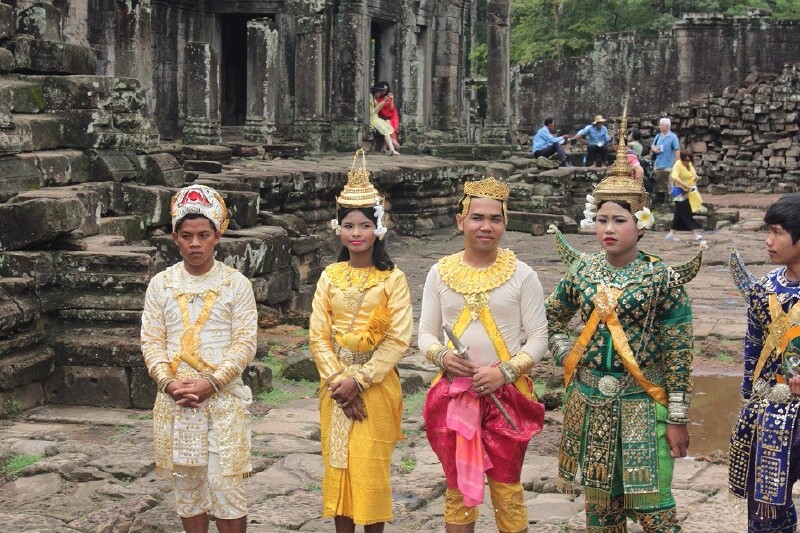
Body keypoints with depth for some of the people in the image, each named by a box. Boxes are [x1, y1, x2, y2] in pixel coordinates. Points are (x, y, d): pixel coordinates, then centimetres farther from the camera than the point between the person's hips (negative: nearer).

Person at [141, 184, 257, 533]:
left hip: (223, 398, -2)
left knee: (225, 483, -3)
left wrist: (212, 383, -16)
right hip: (175, 400, 3)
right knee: (186, 483, 10)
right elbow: (151, 340, 3)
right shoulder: (161, 284, 4)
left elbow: (245, 343, -6)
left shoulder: (236, 284, -3)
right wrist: (168, 381, -12)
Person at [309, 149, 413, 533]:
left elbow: (398, 339, -11)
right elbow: (318, 335, 0)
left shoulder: (392, 279, -6)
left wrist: (359, 379, -16)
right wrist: (338, 380, -12)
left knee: (371, 467, 1)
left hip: (376, 383, -3)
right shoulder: (330, 276, 3)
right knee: (338, 463, 8)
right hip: (336, 383, 3)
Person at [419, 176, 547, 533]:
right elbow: (425, 333, 6)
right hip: (453, 394, 2)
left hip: (507, 395, -2)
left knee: (506, 487, 7)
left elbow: (538, 338, -4)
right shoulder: (440, 273, 2)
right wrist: (442, 356, -15)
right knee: (457, 485, 14)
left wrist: (506, 371, -18)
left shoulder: (522, 275, -4)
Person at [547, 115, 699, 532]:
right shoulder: (582, 271, 2)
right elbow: (551, 317, 20)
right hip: (589, 403, 4)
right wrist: (564, 354, 3)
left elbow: (678, 353, -9)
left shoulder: (663, 278, -9)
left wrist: (678, 419, -10)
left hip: (642, 405, -4)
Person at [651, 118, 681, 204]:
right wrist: (653, 149, -3)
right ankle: (659, 202, 18)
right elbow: (652, 147, 22)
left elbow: (677, 151, -9)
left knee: (668, 187, -8)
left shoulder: (673, 137, -6)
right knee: (658, 186, 10)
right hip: (658, 165, 6)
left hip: (668, 166, -6)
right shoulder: (658, 136, 12)